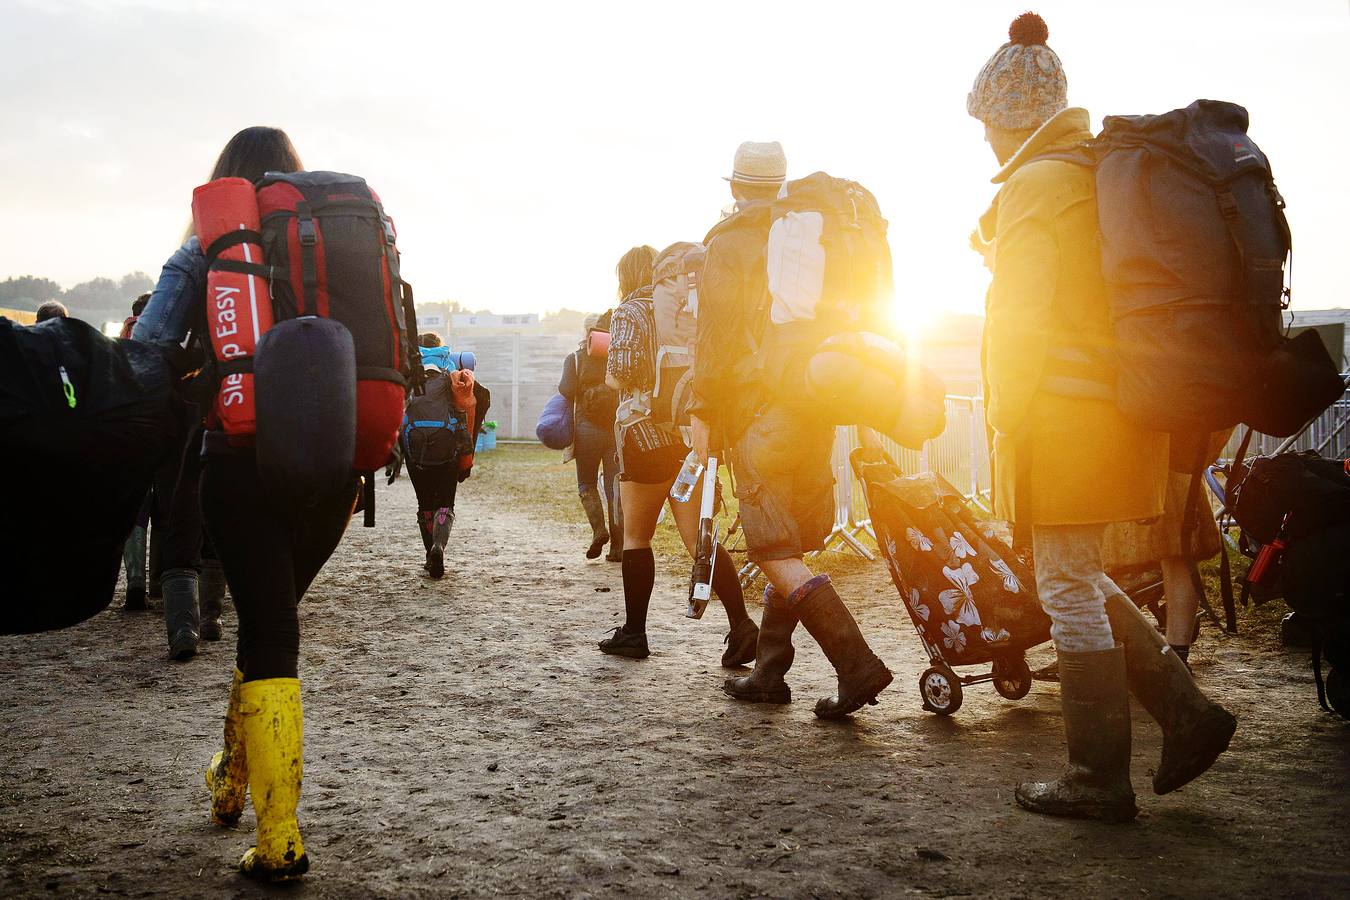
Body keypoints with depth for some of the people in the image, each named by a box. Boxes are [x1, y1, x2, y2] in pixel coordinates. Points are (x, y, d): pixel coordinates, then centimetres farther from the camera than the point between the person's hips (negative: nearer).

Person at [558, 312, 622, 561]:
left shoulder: (575, 359, 0)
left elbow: (567, 391, -12)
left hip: (587, 428, -2)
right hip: (618, 428, 2)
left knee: (587, 484, 14)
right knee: (615, 487, 5)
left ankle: (598, 528, -9)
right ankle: (617, 547, 1)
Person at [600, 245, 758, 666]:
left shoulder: (629, 313, -5)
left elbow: (622, 372, -17)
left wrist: (610, 379, 2)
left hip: (647, 434, -5)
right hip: (693, 436, 5)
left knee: (636, 535, 9)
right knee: (698, 537, 4)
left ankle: (634, 632, 13)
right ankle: (741, 626, -10)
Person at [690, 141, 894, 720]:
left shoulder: (729, 245, -3)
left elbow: (715, 336, -10)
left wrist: (703, 412, -6)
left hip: (759, 411, -7)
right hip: (816, 411, 7)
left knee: (776, 552, -7)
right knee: (790, 547, 12)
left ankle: (857, 665, -17)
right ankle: (769, 672, 17)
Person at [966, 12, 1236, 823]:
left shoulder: (1035, 185, -11)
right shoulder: (1105, 173, 16)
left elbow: (1021, 314, -16)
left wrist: (1008, 417, -9)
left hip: (1061, 416, -9)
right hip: (1121, 412, 9)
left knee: (1070, 587, -2)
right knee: (1082, 579, 18)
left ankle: (1101, 779, 5)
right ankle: (1186, 712, 15)